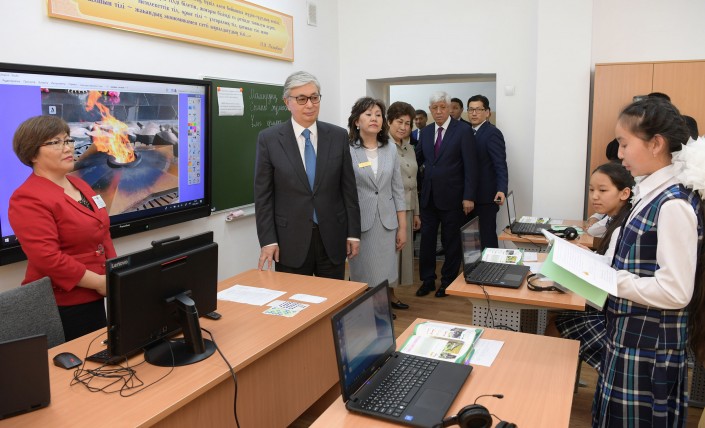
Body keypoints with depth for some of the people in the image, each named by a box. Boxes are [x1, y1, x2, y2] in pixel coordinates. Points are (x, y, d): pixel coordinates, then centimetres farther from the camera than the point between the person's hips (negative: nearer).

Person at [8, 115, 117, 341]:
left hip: (93, 297, 8)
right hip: (61, 305, -8)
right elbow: (46, 257, -25)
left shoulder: (79, 184, 11)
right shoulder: (28, 199, -16)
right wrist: (98, 282, -20)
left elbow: (103, 234, 16)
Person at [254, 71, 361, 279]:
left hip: (332, 238, 2)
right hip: (291, 240, -1)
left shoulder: (338, 136, 2)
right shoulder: (269, 139, -3)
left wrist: (353, 233, 3)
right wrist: (268, 240, -6)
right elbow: (263, 195, -2)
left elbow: (348, 188, 5)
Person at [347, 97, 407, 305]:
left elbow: (397, 189, 9)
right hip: (360, 222, -3)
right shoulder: (347, 150, -6)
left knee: (387, 271, 9)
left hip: (387, 221, 3)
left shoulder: (390, 149, 6)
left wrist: (402, 227, 7)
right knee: (364, 274, 4)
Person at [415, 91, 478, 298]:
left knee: (451, 242, 9)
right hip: (428, 196, 5)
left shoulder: (463, 131, -7)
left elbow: (470, 166, -10)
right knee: (426, 240, 9)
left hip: (451, 197, -4)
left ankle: (448, 282, 24)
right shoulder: (426, 132, 9)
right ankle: (427, 280, 24)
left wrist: (469, 197, -14)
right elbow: (417, 159, 15)